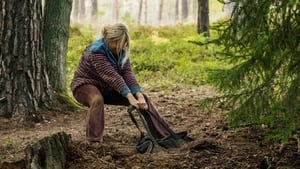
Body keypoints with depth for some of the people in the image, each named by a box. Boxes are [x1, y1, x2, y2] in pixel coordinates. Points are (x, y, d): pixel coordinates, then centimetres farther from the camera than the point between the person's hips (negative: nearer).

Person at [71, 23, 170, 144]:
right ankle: (94, 141, -43)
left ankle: (163, 134, 0)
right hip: (85, 85, -7)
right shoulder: (96, 51, -28)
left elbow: (128, 73, -16)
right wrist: (130, 98, -45)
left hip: (106, 89, 7)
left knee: (142, 97, -3)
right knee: (97, 99, -42)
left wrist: (139, 96, -31)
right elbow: (112, 76, -37)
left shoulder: (121, 51, -5)